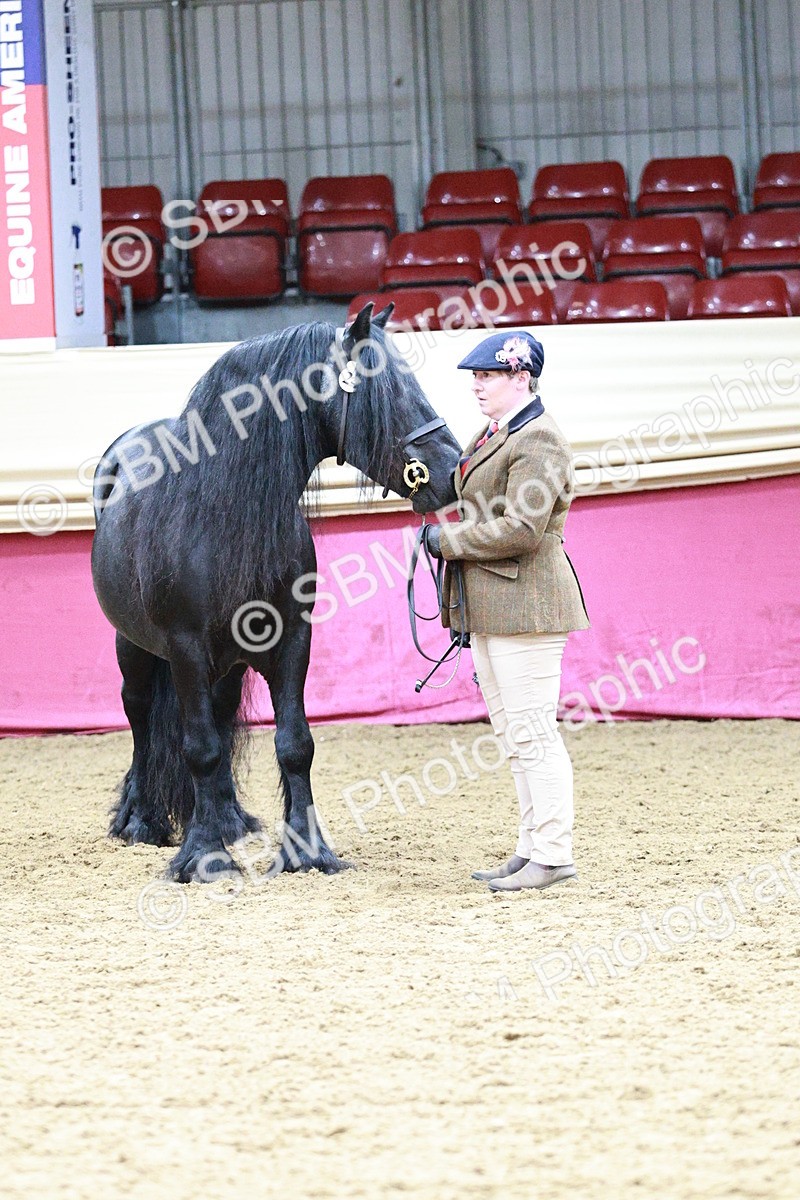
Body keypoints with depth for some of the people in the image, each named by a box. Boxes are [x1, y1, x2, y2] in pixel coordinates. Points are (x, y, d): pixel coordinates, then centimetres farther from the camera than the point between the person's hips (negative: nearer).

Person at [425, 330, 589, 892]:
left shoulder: (538, 441, -15)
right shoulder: (496, 434, 16)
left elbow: (521, 528, -24)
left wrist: (448, 540, -15)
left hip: (525, 603, -11)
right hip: (488, 608, 11)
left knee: (532, 731, -8)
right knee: (516, 734, 14)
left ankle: (553, 855, -4)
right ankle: (532, 847, 20)